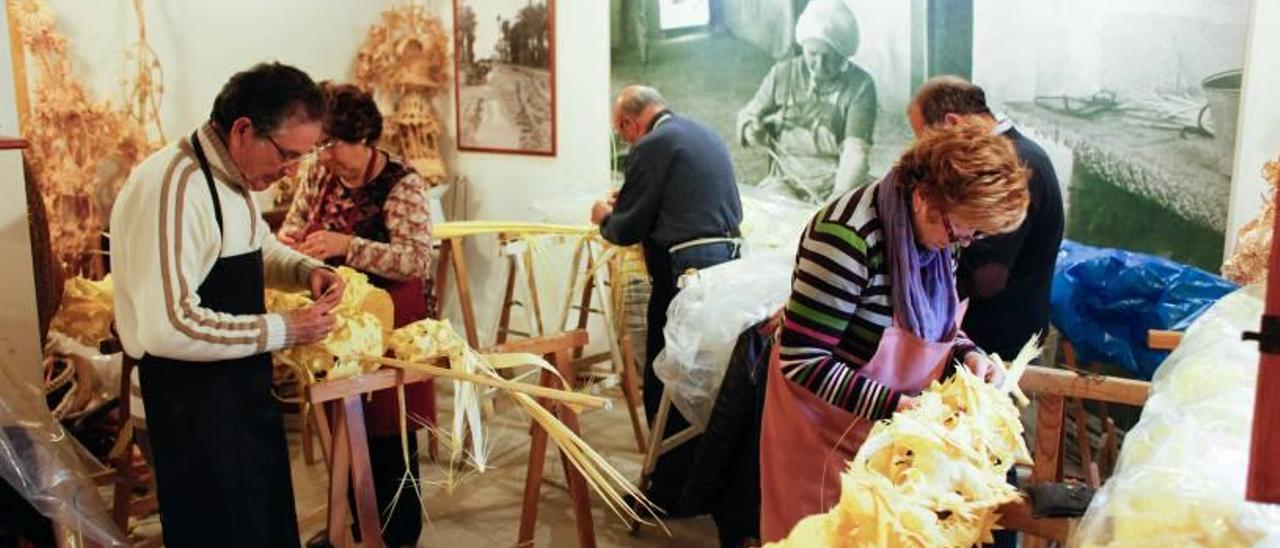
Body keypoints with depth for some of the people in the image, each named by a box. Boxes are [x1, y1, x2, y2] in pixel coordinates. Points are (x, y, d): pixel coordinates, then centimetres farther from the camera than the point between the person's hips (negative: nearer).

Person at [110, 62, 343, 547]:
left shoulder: (233, 177, 5)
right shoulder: (173, 188, -25)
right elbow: (168, 327, -32)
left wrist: (306, 270, 2)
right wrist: (283, 330, -25)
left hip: (245, 386, 9)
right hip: (192, 399, -9)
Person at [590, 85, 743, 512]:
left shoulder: (652, 146, -8)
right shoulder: (707, 135, 18)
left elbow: (627, 230, -7)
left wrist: (605, 217, 16)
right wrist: (626, 205, 30)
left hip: (684, 271, -9)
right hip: (728, 260, 9)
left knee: (665, 384, 2)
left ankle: (669, 490, 11)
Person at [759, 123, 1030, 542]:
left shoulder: (938, 227, -5)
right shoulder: (848, 237, -29)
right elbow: (801, 359, -27)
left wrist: (968, 354, -8)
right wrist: (895, 405, -29)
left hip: (896, 422, 7)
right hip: (825, 419, -7)